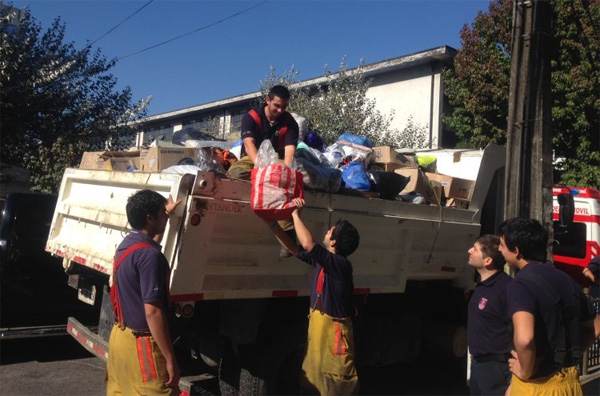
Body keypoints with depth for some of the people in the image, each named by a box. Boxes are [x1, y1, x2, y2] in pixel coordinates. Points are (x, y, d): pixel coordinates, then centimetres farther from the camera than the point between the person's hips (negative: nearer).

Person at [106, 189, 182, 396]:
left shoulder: (127, 243, 7)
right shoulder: (149, 255, -21)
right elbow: (152, 311, -25)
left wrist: (168, 214, 41)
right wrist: (170, 359, -22)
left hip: (119, 335, 10)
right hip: (141, 343, -10)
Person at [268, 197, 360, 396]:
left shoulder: (340, 264, -22)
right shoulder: (322, 259, 4)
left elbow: (308, 244, -32)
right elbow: (294, 248, 13)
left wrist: (295, 214, -21)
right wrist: (273, 224, 6)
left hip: (334, 330, -9)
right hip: (317, 326, 9)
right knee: (312, 376, 19)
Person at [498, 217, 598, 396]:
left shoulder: (521, 283, -19)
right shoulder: (566, 280, 5)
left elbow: (524, 338, -35)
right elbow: (590, 330, 16)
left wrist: (526, 372, -19)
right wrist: (568, 358, 15)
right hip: (570, 381, 7)